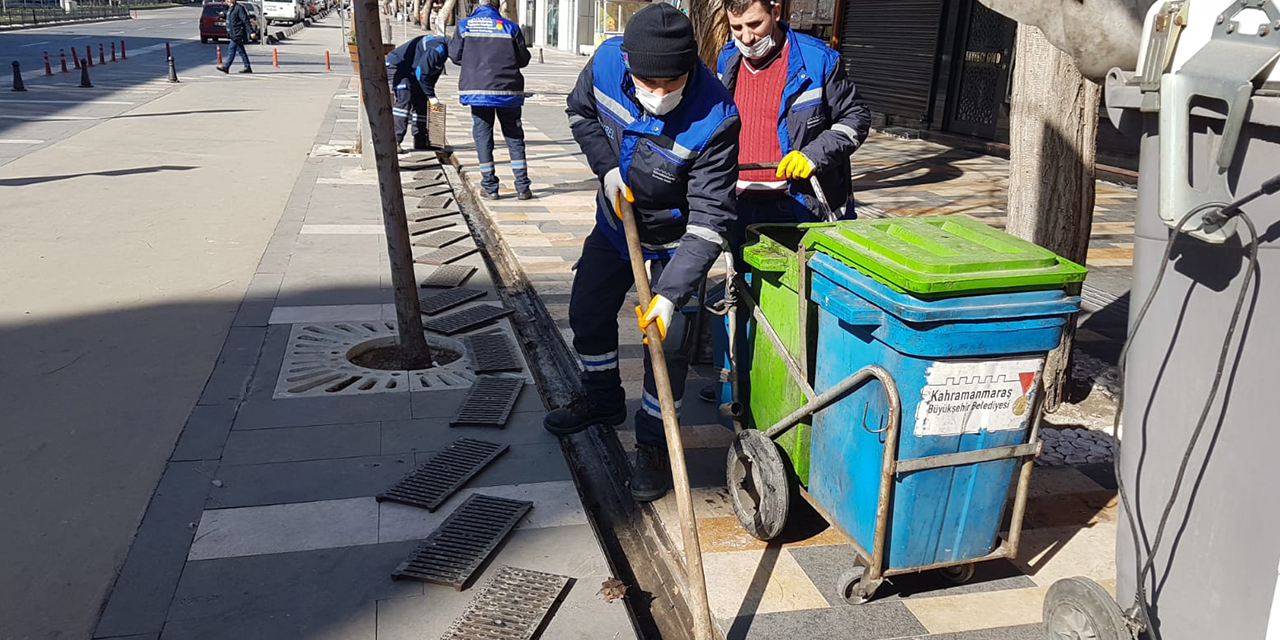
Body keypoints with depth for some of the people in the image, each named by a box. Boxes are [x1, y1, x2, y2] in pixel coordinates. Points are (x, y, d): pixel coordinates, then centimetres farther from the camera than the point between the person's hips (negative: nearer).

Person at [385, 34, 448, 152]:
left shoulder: (443, 50, 6)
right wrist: (431, 96, -20)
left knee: (421, 101, 11)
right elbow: (421, 74, -26)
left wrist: (430, 95, 10)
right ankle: (394, 141, -27)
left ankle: (421, 141, 18)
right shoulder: (438, 49, -26)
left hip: (411, 71, 11)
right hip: (396, 66, -11)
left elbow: (432, 74, 14)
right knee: (404, 99, -23)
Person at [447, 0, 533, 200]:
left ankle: (489, 187, 6)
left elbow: (455, 55, 5)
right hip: (508, 91, 0)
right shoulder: (510, 27, 0)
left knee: (483, 136, 8)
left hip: (477, 89, 0)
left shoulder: (464, 26, 1)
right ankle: (522, 187, 6)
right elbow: (523, 59, 3)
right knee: (514, 137, 9)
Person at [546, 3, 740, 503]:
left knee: (667, 339, -7)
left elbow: (709, 219, -34)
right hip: (616, 220, 5)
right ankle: (603, 399, 42)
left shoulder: (714, 120, -37)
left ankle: (654, 443, 15)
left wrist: (671, 294, -40)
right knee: (588, 312, 16)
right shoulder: (607, 62, -24)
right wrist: (607, 166, -16)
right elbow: (581, 112, 0)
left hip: (674, 238, -5)